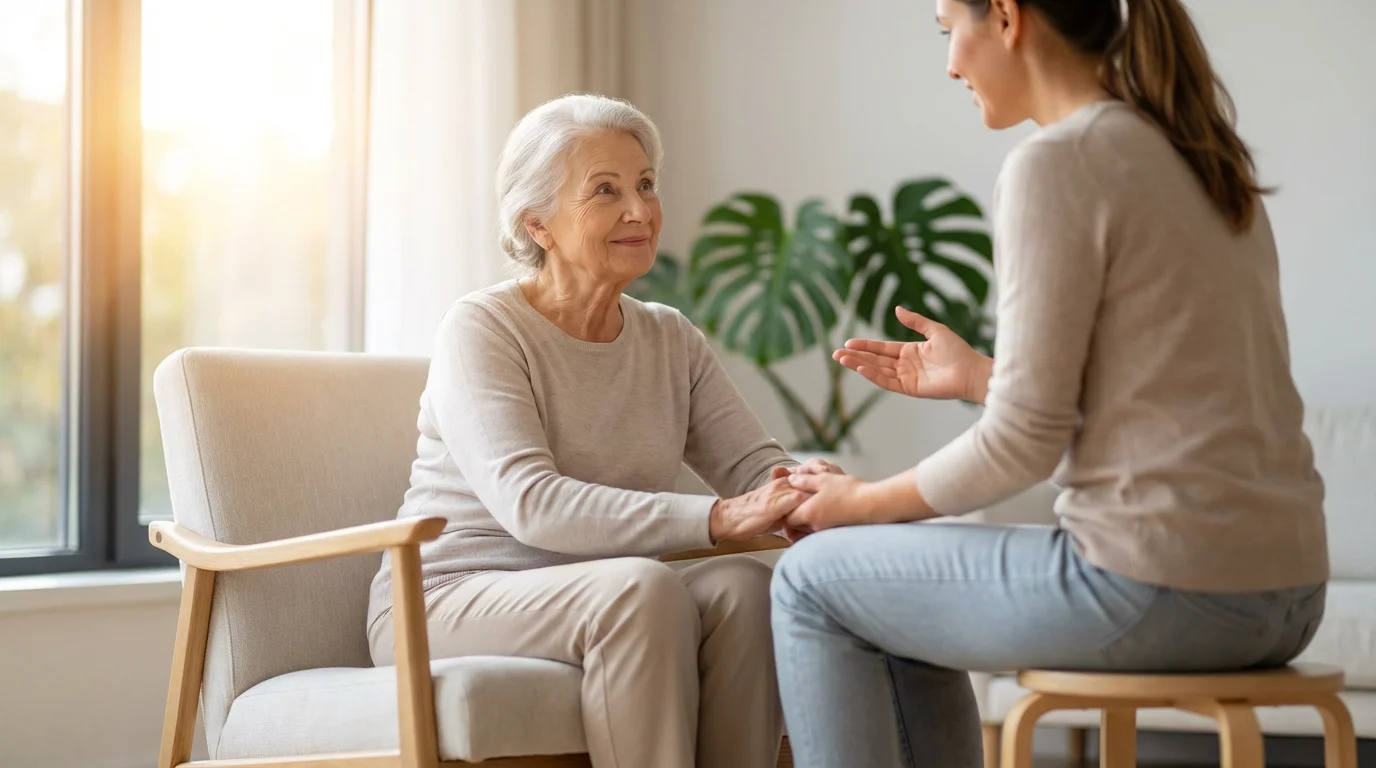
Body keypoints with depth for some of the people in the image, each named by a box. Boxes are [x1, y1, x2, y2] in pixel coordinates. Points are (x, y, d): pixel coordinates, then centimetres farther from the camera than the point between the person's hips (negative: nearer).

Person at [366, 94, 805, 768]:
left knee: (742, 584, -23)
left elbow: (755, 463, 1)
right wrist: (716, 519, -32)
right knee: (640, 587, -32)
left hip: (599, 607, 5)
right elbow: (530, 504, -22)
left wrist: (803, 491, -26)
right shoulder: (481, 328, -8)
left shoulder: (672, 341, 11)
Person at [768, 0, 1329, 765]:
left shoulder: (1057, 163, -12)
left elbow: (1024, 441, -13)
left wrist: (863, 503, 2)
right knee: (907, 605, 28)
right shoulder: (1198, 155, 14)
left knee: (813, 581, 11)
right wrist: (973, 376, 23)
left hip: (1160, 593, -9)